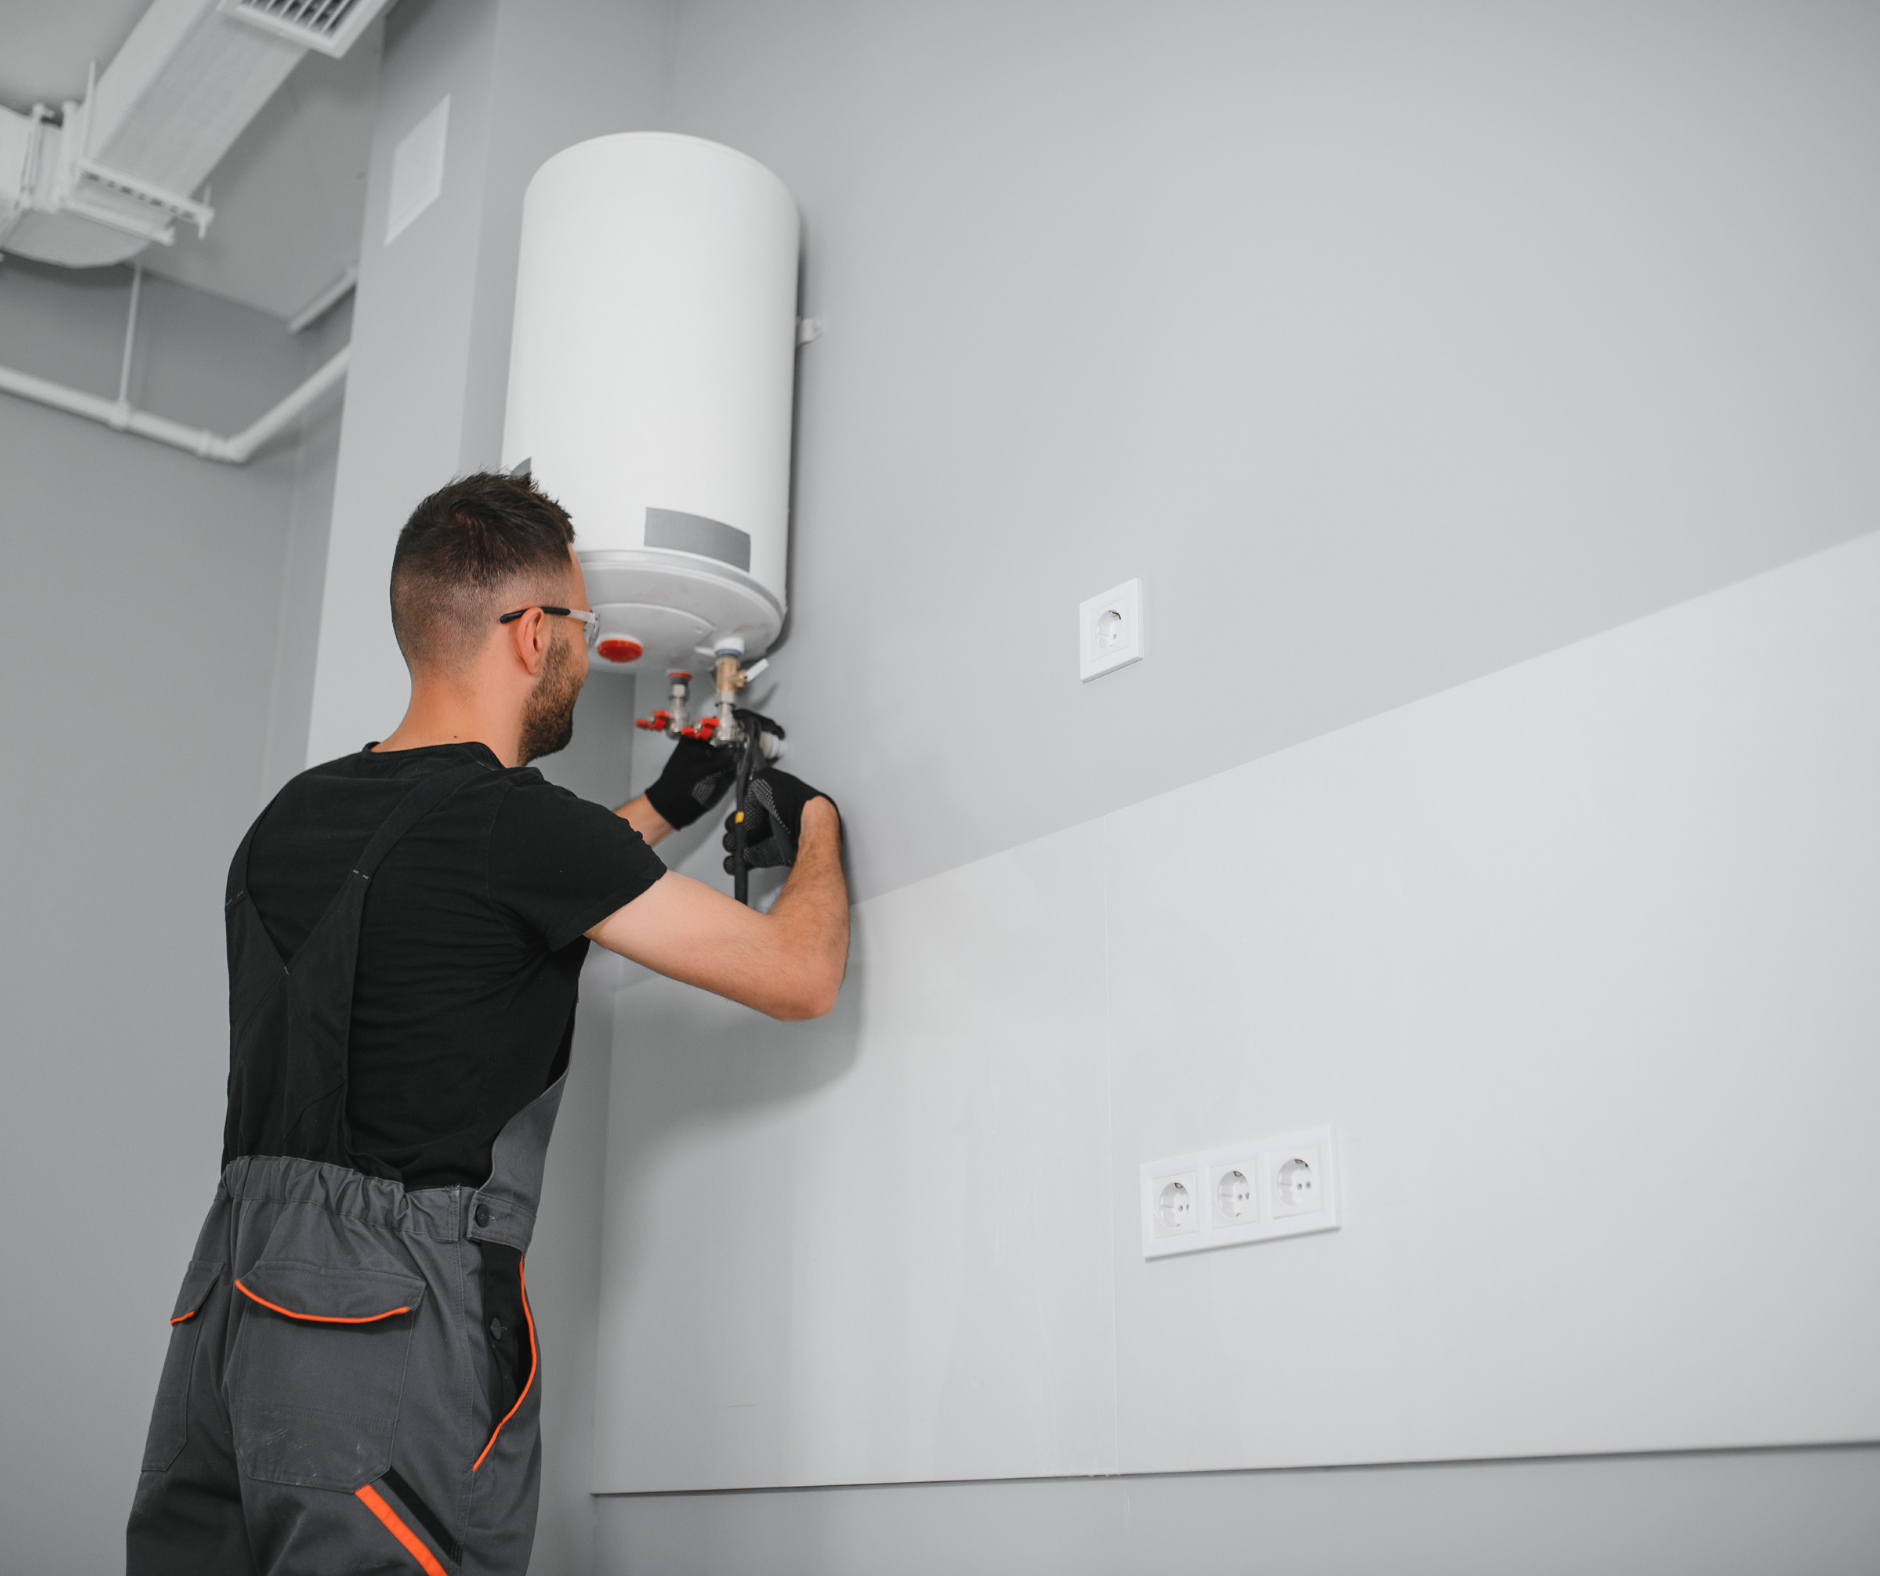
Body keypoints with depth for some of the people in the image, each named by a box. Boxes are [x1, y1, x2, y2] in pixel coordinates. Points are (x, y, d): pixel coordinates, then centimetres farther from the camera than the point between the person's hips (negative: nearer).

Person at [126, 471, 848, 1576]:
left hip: (225, 1296, 8)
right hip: (396, 1319, -8)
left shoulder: (293, 815, 14)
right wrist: (814, 824, 16)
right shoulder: (516, 822, -10)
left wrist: (665, 808, 35)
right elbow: (801, 977, -4)